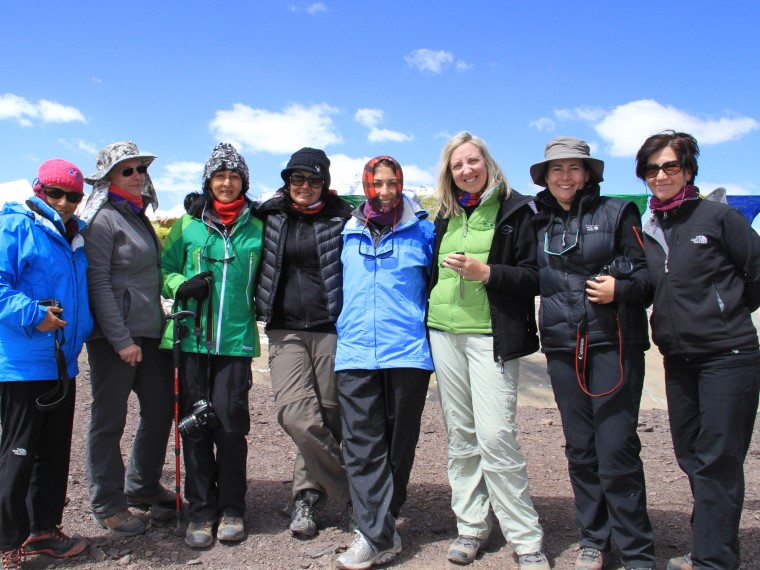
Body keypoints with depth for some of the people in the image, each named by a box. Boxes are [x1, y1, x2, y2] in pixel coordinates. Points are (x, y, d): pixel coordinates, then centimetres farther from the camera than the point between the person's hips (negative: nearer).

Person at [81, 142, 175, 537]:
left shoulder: (139, 217, 16)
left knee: (161, 409, 13)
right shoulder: (103, 220, -8)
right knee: (109, 419, 2)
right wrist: (121, 339, -19)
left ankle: (142, 487, 30)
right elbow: (98, 283, -15)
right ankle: (107, 505, 16)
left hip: (150, 333, 8)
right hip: (115, 338, -8)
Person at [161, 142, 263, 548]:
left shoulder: (257, 227, 9)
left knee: (230, 422, -2)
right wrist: (181, 286, -10)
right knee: (195, 423, 4)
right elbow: (164, 269, 10)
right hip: (193, 337, 1)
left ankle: (231, 509, 16)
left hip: (236, 339, -1)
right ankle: (202, 510, 17)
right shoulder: (188, 224, 8)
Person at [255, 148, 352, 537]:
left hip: (331, 330, -1)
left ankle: (309, 494, 26)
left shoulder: (341, 217, 4)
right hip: (286, 332, 2)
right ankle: (354, 489, 8)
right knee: (298, 416, -12)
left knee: (329, 417, 2)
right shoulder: (271, 216, 11)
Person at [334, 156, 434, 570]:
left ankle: (376, 528, 22)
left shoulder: (422, 231, 5)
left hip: (407, 352, -1)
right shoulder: (349, 233, 13)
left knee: (399, 443, 7)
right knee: (363, 446, -4)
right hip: (355, 353, 2)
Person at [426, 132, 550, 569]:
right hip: (446, 333, 5)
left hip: (492, 336, -5)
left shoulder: (515, 210, 0)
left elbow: (535, 277, -6)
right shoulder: (446, 216, 16)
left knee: (496, 436, -10)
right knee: (461, 435, 9)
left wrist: (485, 272, -18)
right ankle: (471, 526, 21)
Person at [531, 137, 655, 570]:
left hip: (614, 343, -3)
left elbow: (649, 273, 1)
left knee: (617, 448, -6)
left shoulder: (617, 213, 2)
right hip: (563, 347, 4)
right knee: (580, 448, 9)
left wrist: (620, 289, -16)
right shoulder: (538, 223, 12)